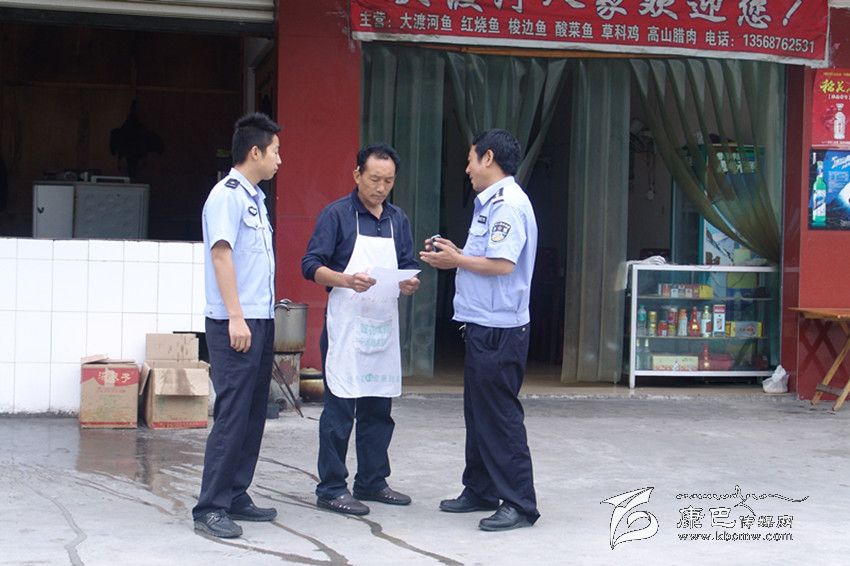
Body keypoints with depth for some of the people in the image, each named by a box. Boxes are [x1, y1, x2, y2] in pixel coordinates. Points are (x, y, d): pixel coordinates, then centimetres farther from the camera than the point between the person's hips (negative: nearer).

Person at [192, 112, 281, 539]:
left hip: (260, 322, 9)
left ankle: (235, 496, 18)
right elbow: (221, 253, -17)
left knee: (253, 414, 10)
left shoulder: (255, 197, 17)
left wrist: (262, 319, 15)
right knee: (232, 416, -9)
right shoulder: (228, 195, -10)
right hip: (234, 324, -9)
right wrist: (236, 317, -22)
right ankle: (210, 509, -5)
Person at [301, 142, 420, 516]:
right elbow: (311, 265, -8)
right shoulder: (337, 214, -4)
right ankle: (331, 489, 2)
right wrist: (347, 281, -25)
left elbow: (408, 268, 17)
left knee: (379, 409, 11)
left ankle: (372, 482, 22)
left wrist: (409, 284, -7)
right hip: (346, 324, -6)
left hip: (385, 324, 6)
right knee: (340, 409, -4)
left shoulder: (398, 220, 14)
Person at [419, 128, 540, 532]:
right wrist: (455, 256, 9)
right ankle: (481, 491, 28)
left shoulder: (508, 204, -15)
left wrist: (456, 260, -11)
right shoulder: (493, 203, 17)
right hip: (483, 325, 11)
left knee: (501, 416, -6)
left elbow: (502, 264, -24)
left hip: (498, 331, -11)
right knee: (478, 412, 17)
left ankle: (519, 504, -1)